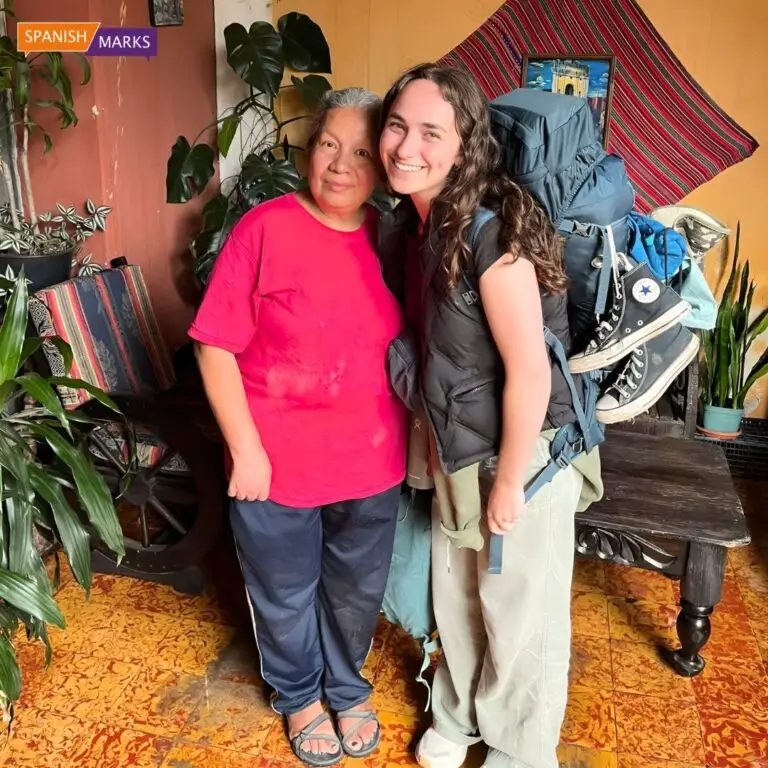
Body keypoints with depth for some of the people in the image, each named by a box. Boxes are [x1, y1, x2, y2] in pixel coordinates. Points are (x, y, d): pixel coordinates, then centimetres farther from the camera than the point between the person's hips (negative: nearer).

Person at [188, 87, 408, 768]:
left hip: (372, 462, 4)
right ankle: (299, 696, 48)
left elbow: (406, 346, 8)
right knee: (285, 596, 19)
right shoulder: (265, 228, -14)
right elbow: (217, 346, -13)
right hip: (278, 463, -3)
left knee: (357, 591, 23)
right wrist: (245, 448, -15)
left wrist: (411, 433, 5)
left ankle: (348, 689, 51)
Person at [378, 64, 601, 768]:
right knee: (456, 599, 23)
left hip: (523, 458, -7)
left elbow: (530, 374, -24)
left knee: (521, 621, 13)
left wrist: (508, 485, -16)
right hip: (459, 454, 8)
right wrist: (439, 446, 12)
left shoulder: (492, 232, -25)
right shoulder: (419, 222, 1)